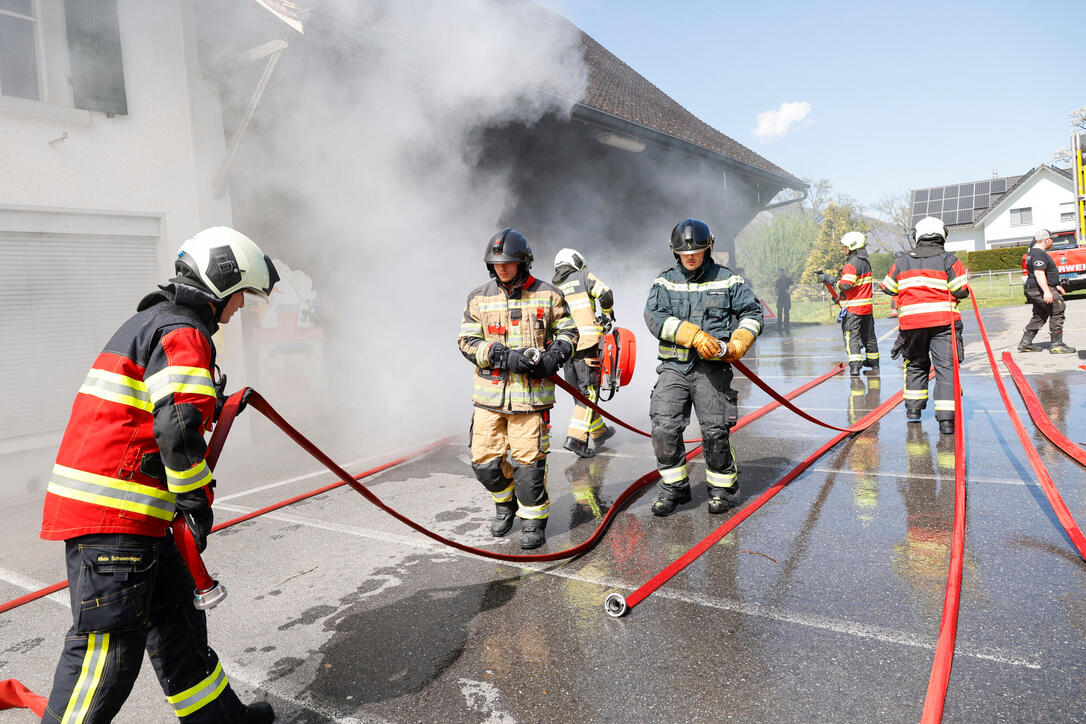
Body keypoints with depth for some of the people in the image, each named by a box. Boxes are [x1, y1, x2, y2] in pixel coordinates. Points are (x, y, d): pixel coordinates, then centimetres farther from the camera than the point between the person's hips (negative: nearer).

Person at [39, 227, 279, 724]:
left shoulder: (152, 321, 20)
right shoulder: (182, 333, -14)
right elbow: (178, 427, -23)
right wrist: (197, 501, -14)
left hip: (133, 514, 11)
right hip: (111, 515, -11)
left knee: (176, 616, 18)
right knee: (109, 650, -5)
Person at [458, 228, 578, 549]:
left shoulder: (547, 295, 2)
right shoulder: (480, 297, 5)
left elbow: (568, 331, 10)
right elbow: (467, 341, 0)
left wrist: (554, 357, -11)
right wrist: (506, 357, -15)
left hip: (531, 394, -2)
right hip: (489, 393, 3)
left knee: (529, 459, -1)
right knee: (484, 459, 6)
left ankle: (534, 519, 19)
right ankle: (506, 501, 35)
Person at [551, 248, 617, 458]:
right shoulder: (583, 277, 8)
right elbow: (605, 295, -6)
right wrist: (608, 313, 14)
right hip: (587, 342, -5)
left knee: (581, 393, 14)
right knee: (589, 391, -3)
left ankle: (599, 432, 28)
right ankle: (576, 438, -11)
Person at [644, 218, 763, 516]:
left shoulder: (727, 279, 7)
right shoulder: (665, 281, 8)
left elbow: (752, 312, 12)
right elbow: (655, 317, -8)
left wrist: (739, 343, -6)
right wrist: (694, 336, -19)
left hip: (712, 368, -1)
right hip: (673, 367, 2)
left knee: (715, 431, -2)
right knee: (664, 428, -5)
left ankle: (723, 489, 20)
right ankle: (674, 488, 14)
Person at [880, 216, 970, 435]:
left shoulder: (902, 260, 7)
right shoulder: (948, 259, 0)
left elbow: (888, 288, 14)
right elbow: (961, 291, -4)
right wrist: (944, 289, 16)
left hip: (911, 321, 3)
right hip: (943, 320, -2)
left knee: (916, 364, 20)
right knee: (945, 367, -2)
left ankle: (913, 409, 24)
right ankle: (946, 419, -10)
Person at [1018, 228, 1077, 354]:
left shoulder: (1034, 252, 19)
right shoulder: (1039, 254, -16)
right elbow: (1039, 273, -27)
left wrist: (1055, 286, 33)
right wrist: (1047, 291, -33)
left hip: (1035, 290, 11)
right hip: (1041, 290, -11)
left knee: (1039, 317, 15)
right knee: (1057, 312, -8)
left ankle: (1025, 344, 15)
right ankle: (1056, 345, -7)